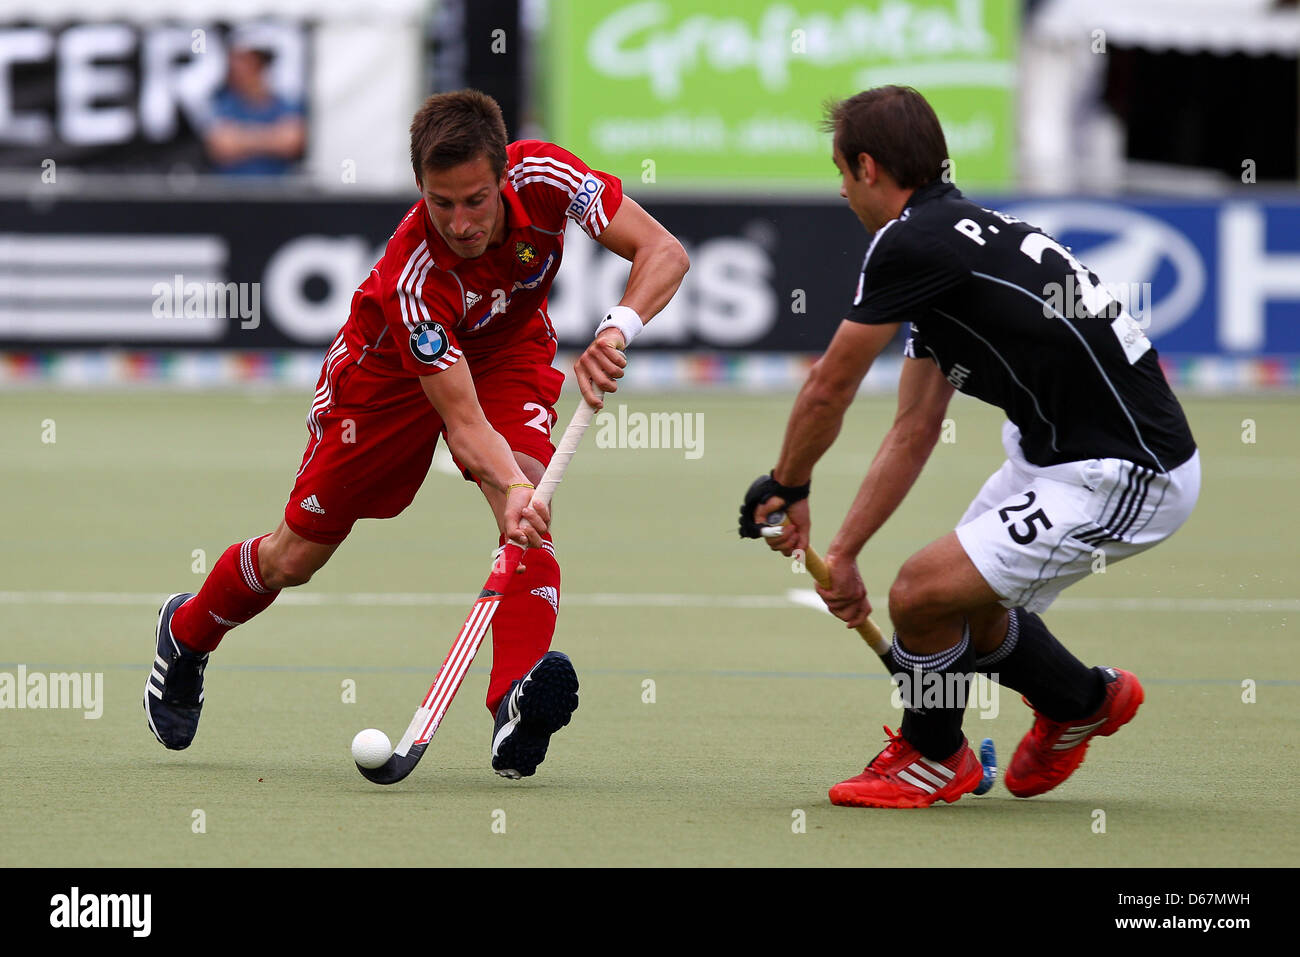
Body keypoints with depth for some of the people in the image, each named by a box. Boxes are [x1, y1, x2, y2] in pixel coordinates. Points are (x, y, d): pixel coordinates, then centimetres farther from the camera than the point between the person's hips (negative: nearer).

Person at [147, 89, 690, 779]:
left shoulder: (541, 174, -33)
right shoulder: (412, 276, -41)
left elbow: (663, 252, -30)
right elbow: (462, 421, -43)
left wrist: (618, 328, -48)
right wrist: (507, 487, -63)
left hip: (507, 347, 2)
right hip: (393, 361, -2)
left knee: (529, 504, -28)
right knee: (296, 556, 7)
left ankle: (516, 706, -38)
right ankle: (187, 632, 37)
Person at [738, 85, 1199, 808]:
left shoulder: (911, 243, -16)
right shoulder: (958, 231, 15)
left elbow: (829, 390, -5)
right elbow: (914, 432, 21)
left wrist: (788, 489, 12)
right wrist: (843, 553, 20)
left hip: (1122, 478, -10)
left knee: (923, 592, -14)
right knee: (965, 611, 20)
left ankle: (934, 756, 13)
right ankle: (1086, 702, 47)